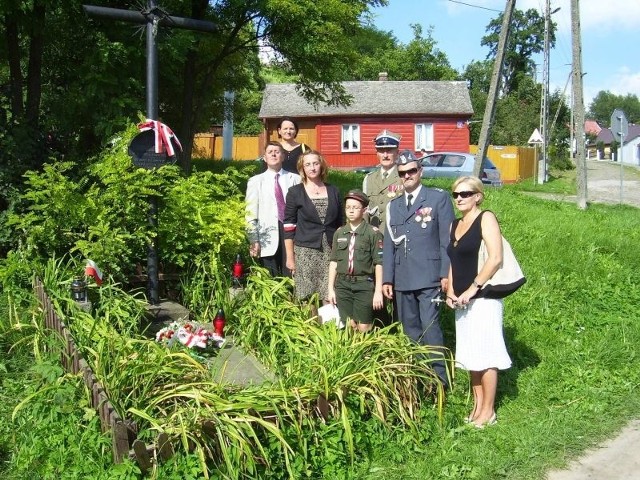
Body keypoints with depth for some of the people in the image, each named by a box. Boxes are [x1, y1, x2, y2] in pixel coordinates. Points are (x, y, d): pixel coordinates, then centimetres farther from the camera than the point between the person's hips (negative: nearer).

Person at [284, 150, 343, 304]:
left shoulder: (333, 191, 11)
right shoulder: (295, 192, 3)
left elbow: (340, 224, 16)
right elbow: (288, 226, 1)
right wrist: (290, 257, -4)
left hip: (330, 251, 2)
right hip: (305, 251, -2)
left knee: (330, 299, -5)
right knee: (307, 300, -3)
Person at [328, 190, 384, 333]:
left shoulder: (373, 233, -6)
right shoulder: (339, 233, 10)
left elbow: (379, 264, -7)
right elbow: (334, 262, 12)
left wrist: (378, 291, -10)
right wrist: (331, 288, 10)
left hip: (364, 284, -4)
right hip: (343, 284, 4)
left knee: (364, 328, -1)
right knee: (349, 326, 6)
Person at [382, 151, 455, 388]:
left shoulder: (438, 198, 3)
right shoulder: (394, 205, 17)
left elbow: (447, 239, -2)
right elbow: (389, 243, 15)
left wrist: (447, 273, -9)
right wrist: (387, 279, 9)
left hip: (429, 277, -5)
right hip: (402, 279, 5)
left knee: (430, 327, -10)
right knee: (410, 330, 9)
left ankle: (439, 377, -1)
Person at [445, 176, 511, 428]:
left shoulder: (486, 218, -6)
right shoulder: (455, 225, 16)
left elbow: (495, 258, -16)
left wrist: (473, 288, -17)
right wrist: (450, 291, 6)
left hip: (483, 297, -8)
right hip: (462, 300, 8)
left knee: (485, 354, -3)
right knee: (470, 355, 11)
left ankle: (488, 411, 6)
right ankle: (477, 406, 20)